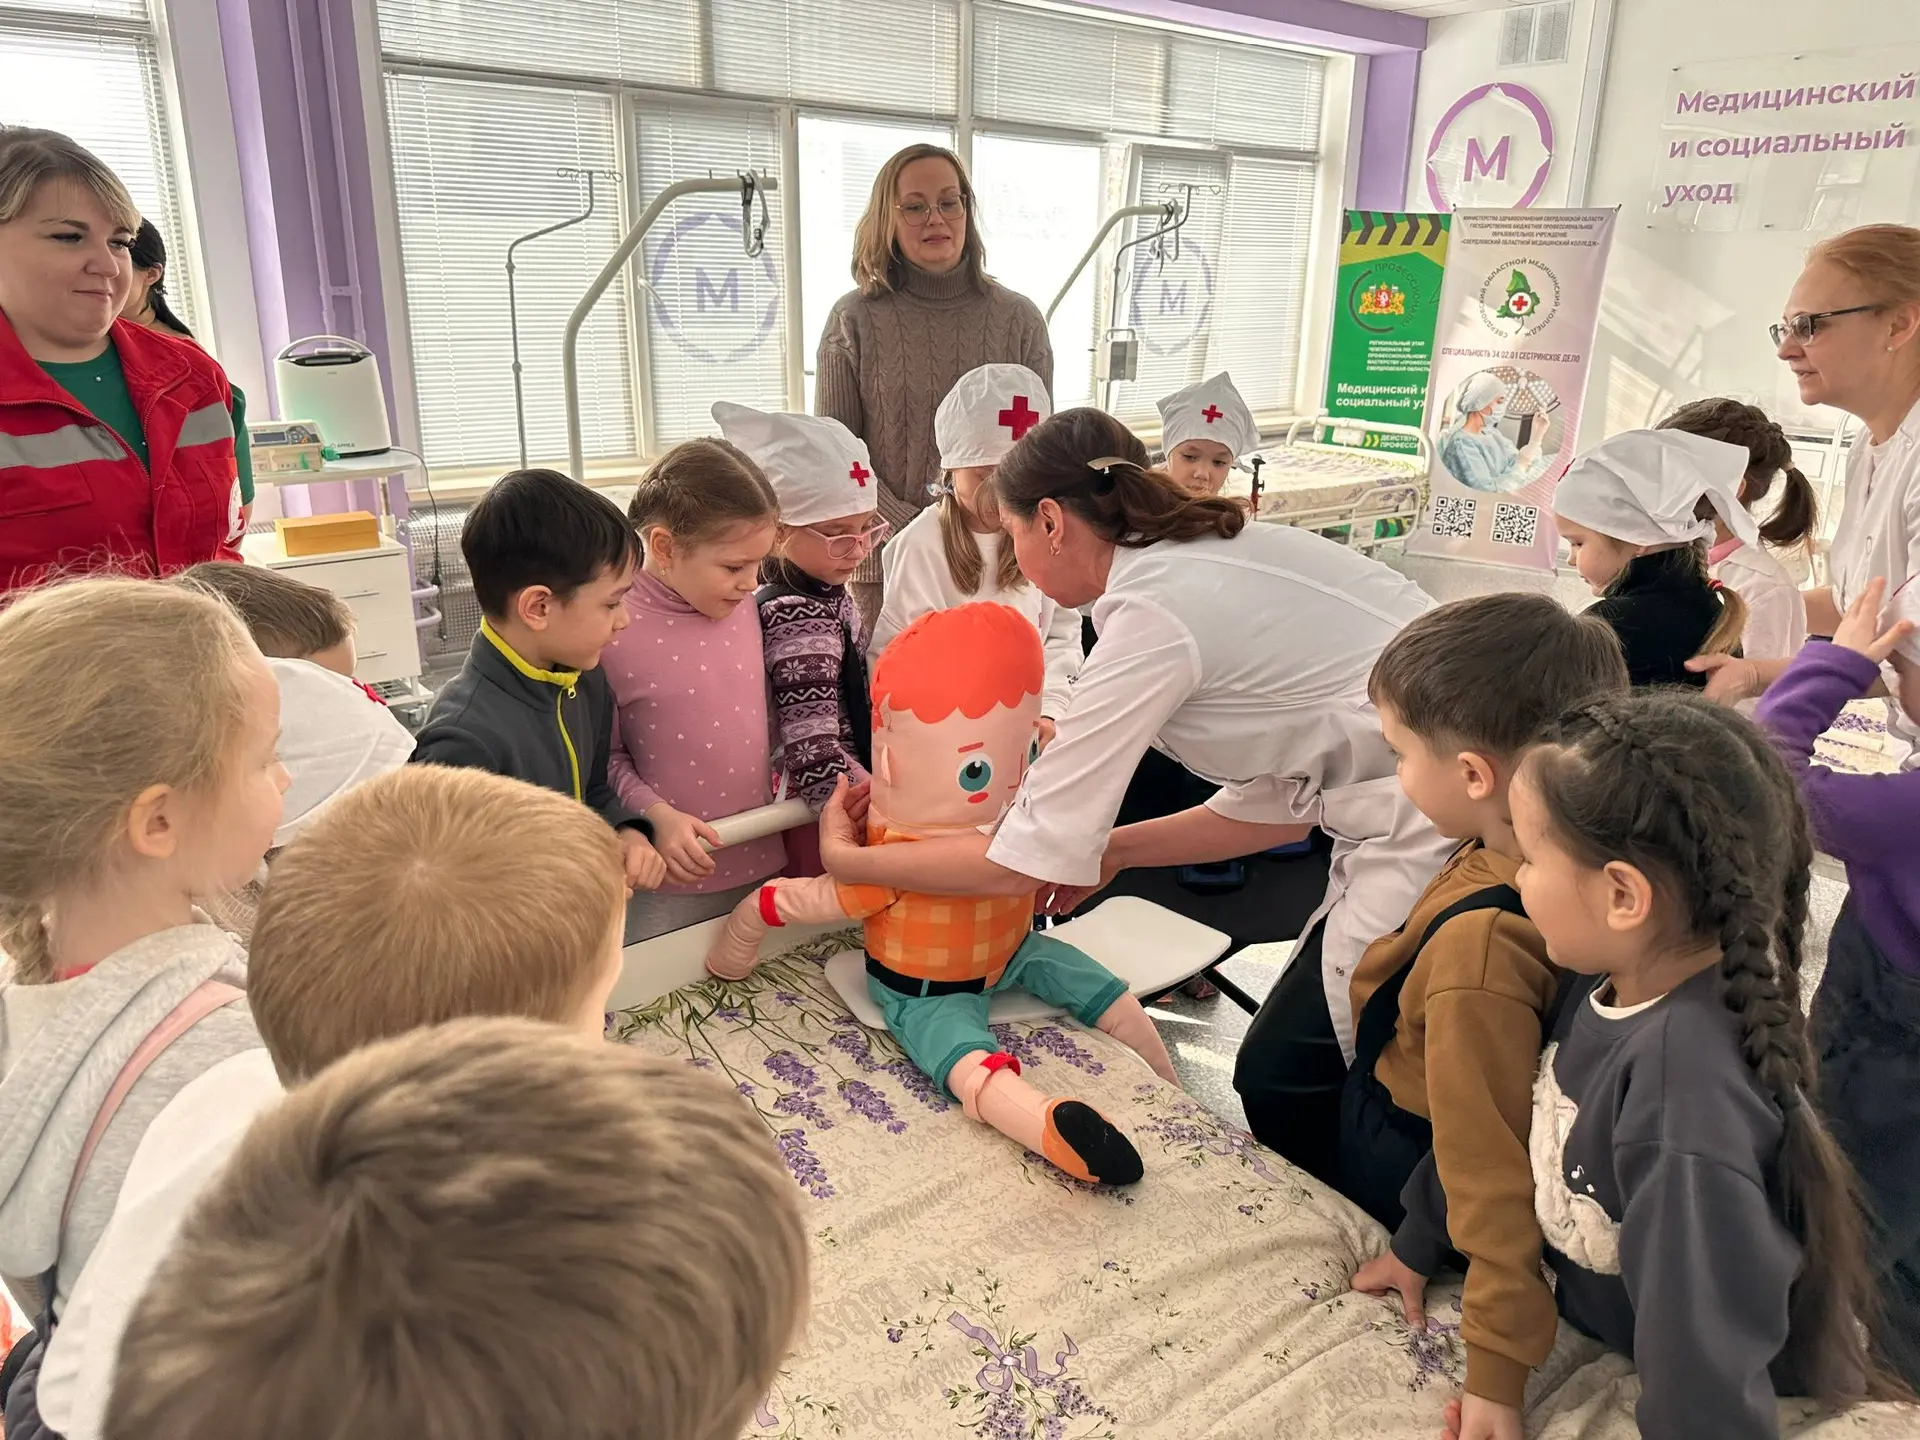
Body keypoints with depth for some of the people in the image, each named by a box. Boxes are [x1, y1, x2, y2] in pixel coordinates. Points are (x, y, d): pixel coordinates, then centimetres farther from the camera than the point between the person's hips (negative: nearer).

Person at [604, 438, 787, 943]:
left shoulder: (743, 605, -1)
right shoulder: (611, 630, -17)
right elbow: (604, 758, -9)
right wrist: (657, 815, -22)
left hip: (763, 863, 5)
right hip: (670, 883, -5)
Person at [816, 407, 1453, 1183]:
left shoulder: (1151, 615, -17)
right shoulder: (1221, 552, 9)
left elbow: (1023, 860, -12)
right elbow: (1284, 799, 13)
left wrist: (846, 859, 1)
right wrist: (1112, 847, 14)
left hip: (1441, 831, -8)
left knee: (1283, 1084, 6)